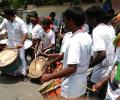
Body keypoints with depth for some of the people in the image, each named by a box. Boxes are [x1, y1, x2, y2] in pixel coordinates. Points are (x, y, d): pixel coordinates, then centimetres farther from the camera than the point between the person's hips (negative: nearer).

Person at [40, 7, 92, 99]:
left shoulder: (74, 40, -26)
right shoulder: (87, 37, 2)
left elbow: (72, 68, -31)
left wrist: (50, 76, -25)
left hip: (71, 88, -8)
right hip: (81, 84, 8)